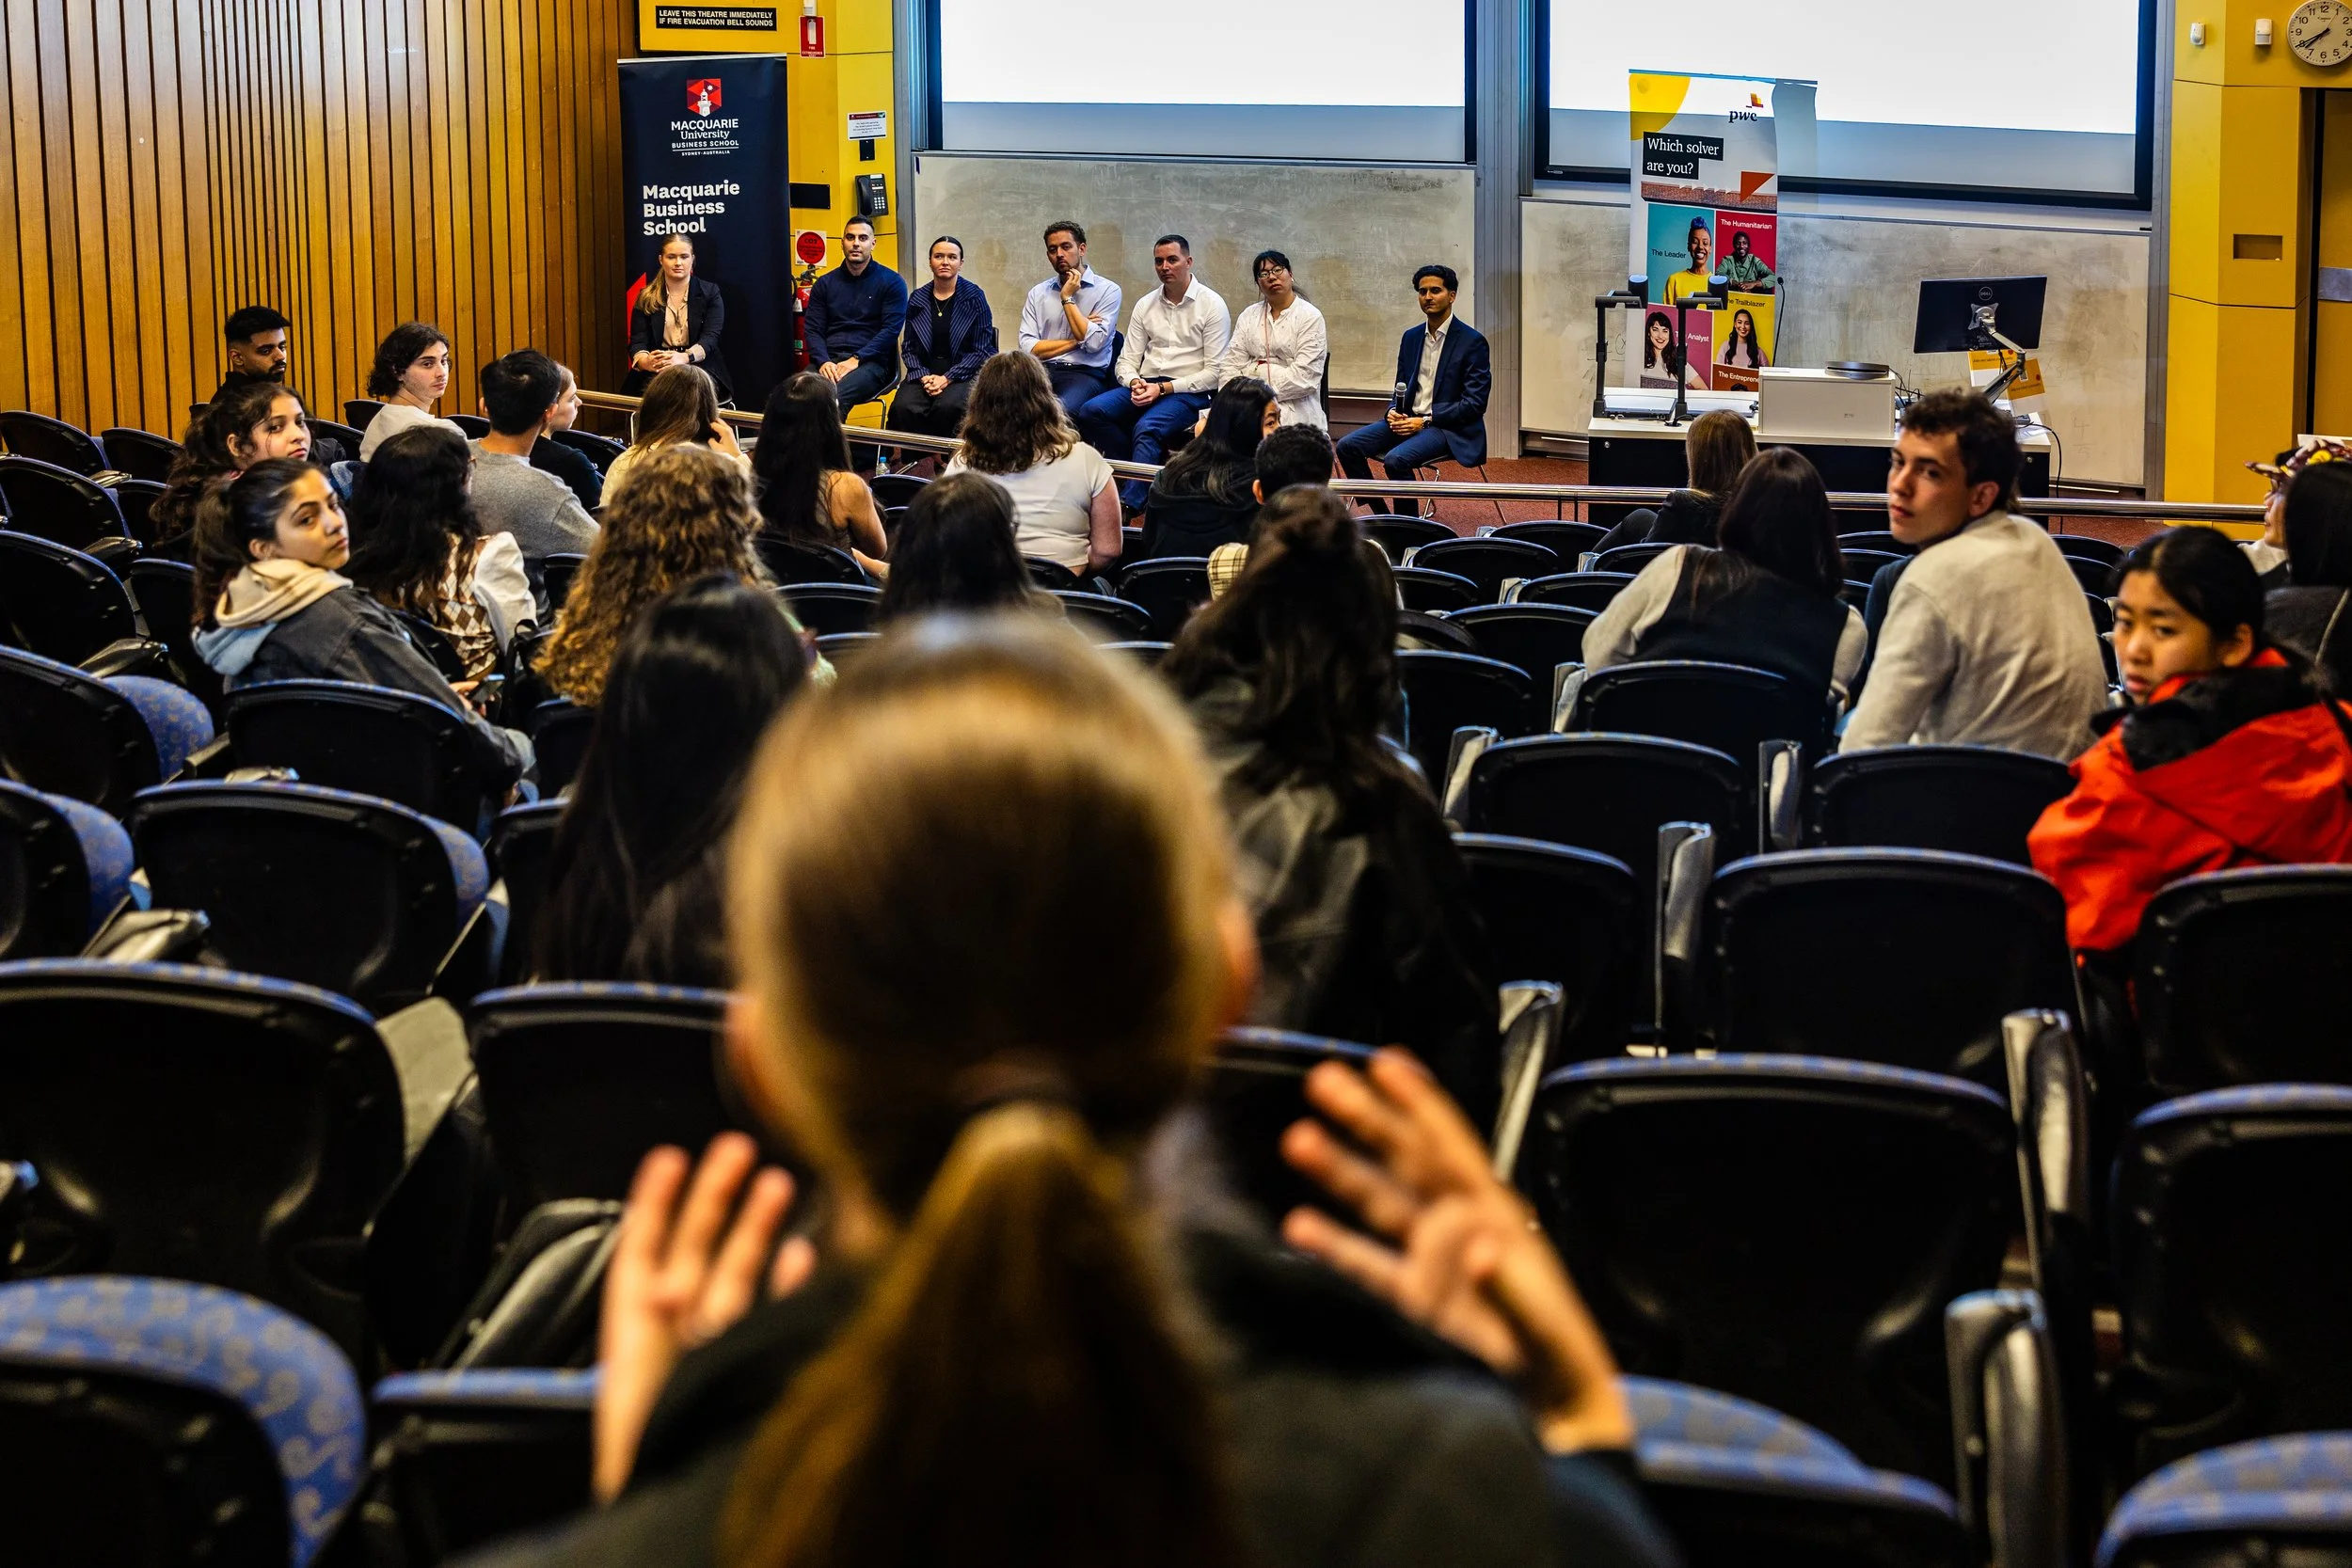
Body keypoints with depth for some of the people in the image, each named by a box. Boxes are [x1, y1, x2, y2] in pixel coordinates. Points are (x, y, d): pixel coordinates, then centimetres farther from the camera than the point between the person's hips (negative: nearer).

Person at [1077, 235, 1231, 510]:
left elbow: (1214, 372, -6)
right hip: (1145, 386, 6)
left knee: (1147, 428, -35)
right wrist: (1135, 383, -12)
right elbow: (1126, 362, 13)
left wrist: (1163, 389, -14)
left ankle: (1128, 505, -41)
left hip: (1189, 392, -6)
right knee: (1091, 411, -21)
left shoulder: (1212, 305, -1)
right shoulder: (1146, 305, 15)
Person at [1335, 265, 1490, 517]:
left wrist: (1425, 420, -17)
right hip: (1407, 420, 7)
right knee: (1348, 446, -12)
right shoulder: (1411, 337, 14)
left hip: (1448, 428, -7)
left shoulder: (1472, 342, -7)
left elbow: (1474, 403, -11)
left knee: (1396, 459, -33)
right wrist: (1393, 411, -4)